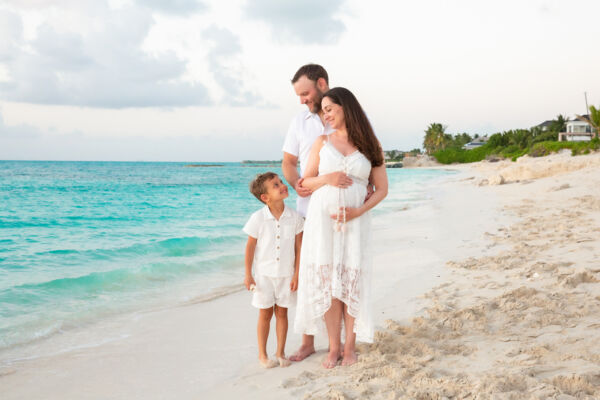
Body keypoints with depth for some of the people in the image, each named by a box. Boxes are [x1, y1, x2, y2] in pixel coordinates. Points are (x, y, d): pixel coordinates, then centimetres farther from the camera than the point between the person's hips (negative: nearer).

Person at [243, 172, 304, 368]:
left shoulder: (295, 217, -7)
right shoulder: (258, 218, -12)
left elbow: (299, 247, -1)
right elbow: (250, 246, -5)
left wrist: (296, 274, -2)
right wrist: (248, 275, -4)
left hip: (286, 274, 1)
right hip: (264, 274, -1)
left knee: (282, 312, 9)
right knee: (265, 314, 8)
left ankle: (280, 353, 22)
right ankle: (262, 354, 21)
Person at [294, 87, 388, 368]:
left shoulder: (369, 147, 6)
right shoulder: (322, 142, 10)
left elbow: (382, 189, 5)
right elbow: (306, 182, 10)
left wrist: (358, 211, -10)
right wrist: (327, 178, -11)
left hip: (354, 220, -1)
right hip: (322, 218, 1)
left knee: (351, 282, -2)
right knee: (326, 281, 0)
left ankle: (350, 346, 9)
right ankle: (334, 347, 8)